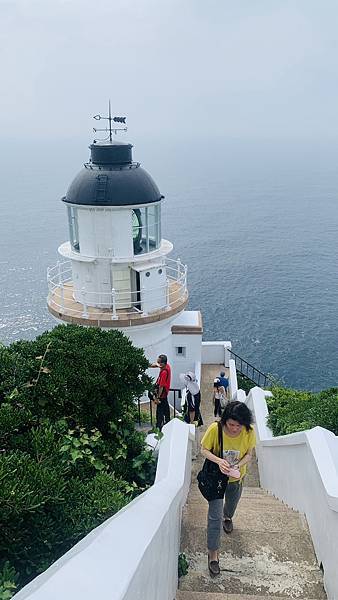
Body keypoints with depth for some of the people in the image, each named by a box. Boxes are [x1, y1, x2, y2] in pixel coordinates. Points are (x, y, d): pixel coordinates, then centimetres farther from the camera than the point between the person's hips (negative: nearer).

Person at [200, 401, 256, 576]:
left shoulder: (249, 432, -25)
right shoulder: (215, 429, -30)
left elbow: (249, 454, -9)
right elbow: (205, 450, -16)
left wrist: (238, 466, -28)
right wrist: (219, 461, -33)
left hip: (236, 477, 3)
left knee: (232, 503, 30)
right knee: (215, 515, -4)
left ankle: (227, 517, 65)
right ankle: (213, 552, 13)